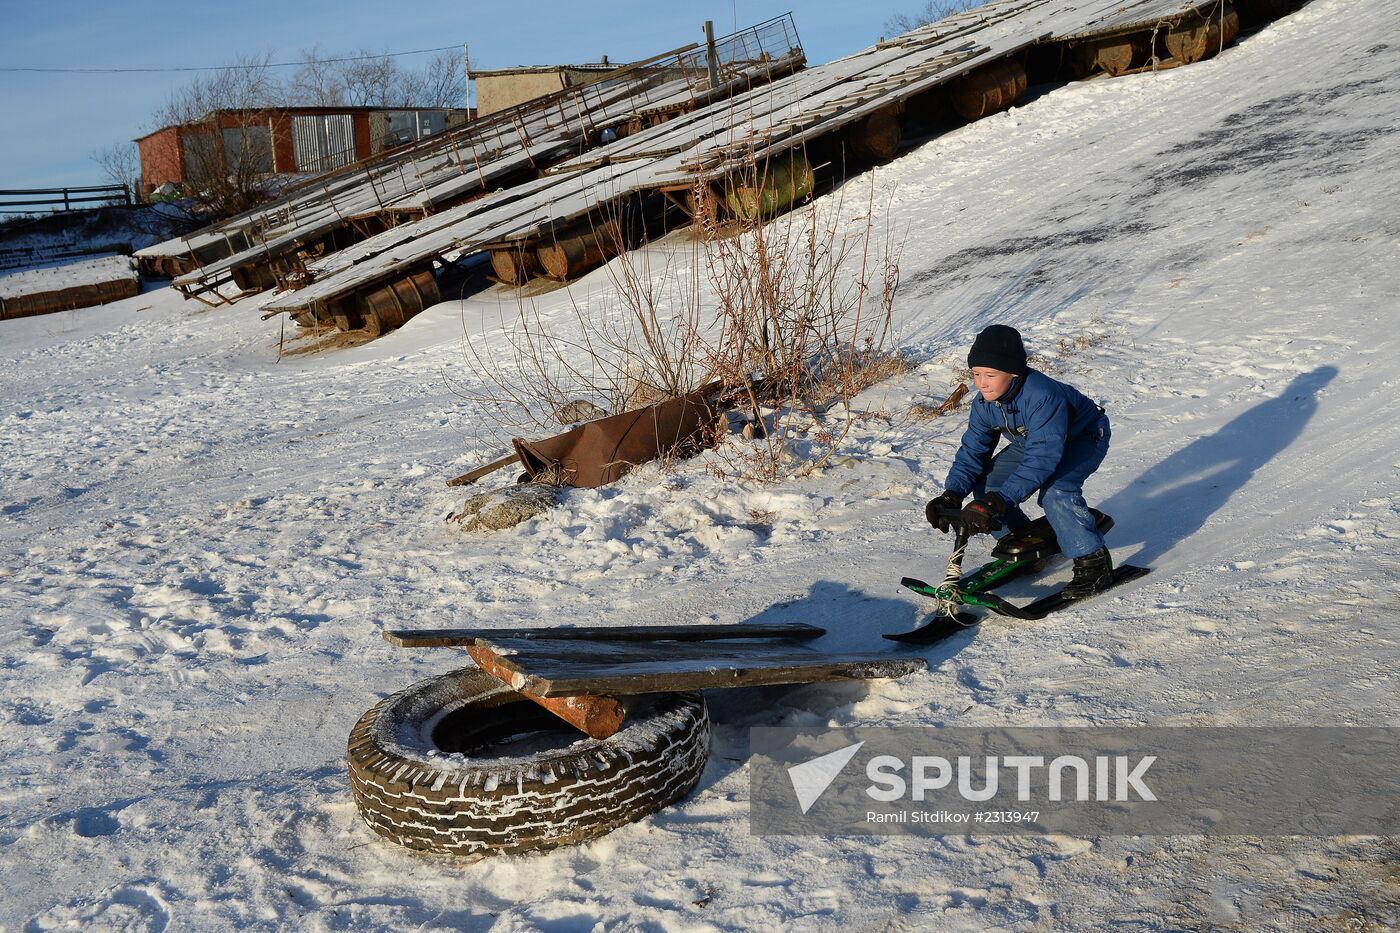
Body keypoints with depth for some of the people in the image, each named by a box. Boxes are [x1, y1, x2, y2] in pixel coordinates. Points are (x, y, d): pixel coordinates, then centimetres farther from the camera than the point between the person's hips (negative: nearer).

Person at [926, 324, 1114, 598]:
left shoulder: (1044, 396, -41)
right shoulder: (984, 403, -18)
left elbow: (1042, 458, -46)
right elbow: (972, 450, -13)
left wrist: (998, 501, -54)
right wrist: (952, 494, -31)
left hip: (1083, 438, -7)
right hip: (1032, 441, 7)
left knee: (1055, 492, -34)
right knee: (985, 485, -8)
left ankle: (1094, 562, -16)